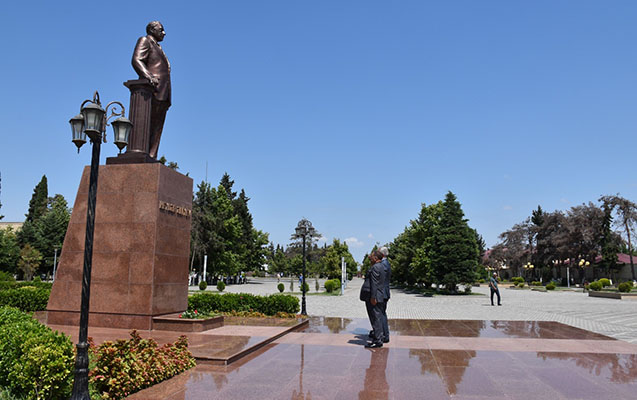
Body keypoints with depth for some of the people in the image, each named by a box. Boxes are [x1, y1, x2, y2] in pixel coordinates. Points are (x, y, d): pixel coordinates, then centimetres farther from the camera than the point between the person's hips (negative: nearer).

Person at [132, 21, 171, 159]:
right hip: (152, 90, -8)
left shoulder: (158, 49, 35)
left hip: (162, 93, 8)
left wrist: (167, 98, 16)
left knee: (156, 128, -2)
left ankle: (151, 158, -7)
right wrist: (149, 77, -26)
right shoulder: (144, 41, 10)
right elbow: (136, 61, -6)